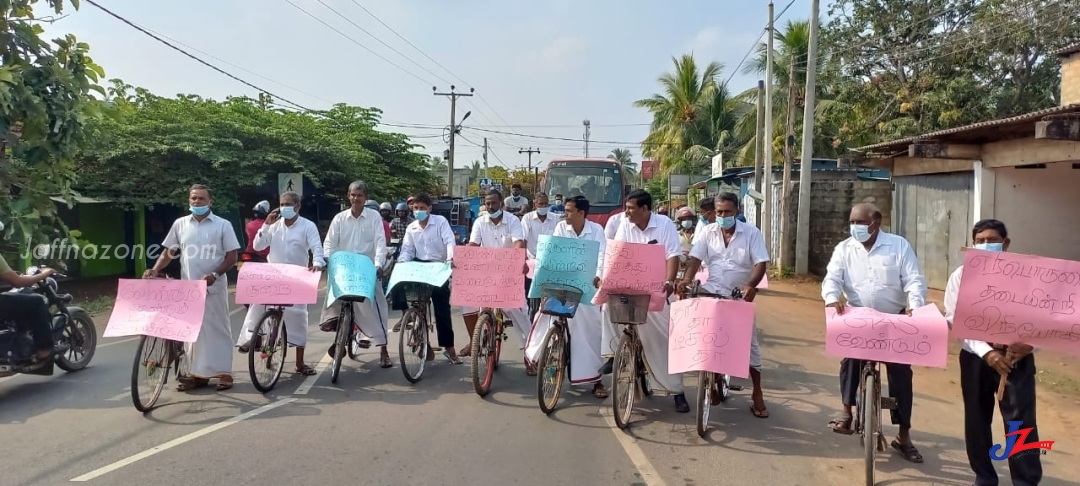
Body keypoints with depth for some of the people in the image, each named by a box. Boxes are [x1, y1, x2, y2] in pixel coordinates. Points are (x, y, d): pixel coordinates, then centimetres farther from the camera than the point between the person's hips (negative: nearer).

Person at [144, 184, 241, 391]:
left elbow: (232, 256, -4)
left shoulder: (223, 225, -2)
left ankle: (224, 372, 6)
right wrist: (155, 270, -6)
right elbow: (169, 252, 11)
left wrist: (215, 274, -17)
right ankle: (198, 373, 16)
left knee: (218, 329, 1)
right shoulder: (180, 224, 7)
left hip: (214, 287, -3)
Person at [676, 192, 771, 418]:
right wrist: (687, 279, -24)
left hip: (741, 296, -1)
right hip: (713, 293, 1)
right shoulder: (708, 232, 1)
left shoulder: (751, 233, -6)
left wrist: (751, 286, -31)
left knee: (749, 342, 3)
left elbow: (760, 263, -12)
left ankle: (757, 393, 13)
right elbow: (696, 258, -4)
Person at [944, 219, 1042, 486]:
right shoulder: (962, 275, 0)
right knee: (977, 420, 12)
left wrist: (1029, 341, -22)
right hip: (976, 357, 1)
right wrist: (986, 351, -18)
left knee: (1021, 421, -3)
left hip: (1017, 356, -1)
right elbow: (955, 320, -7)